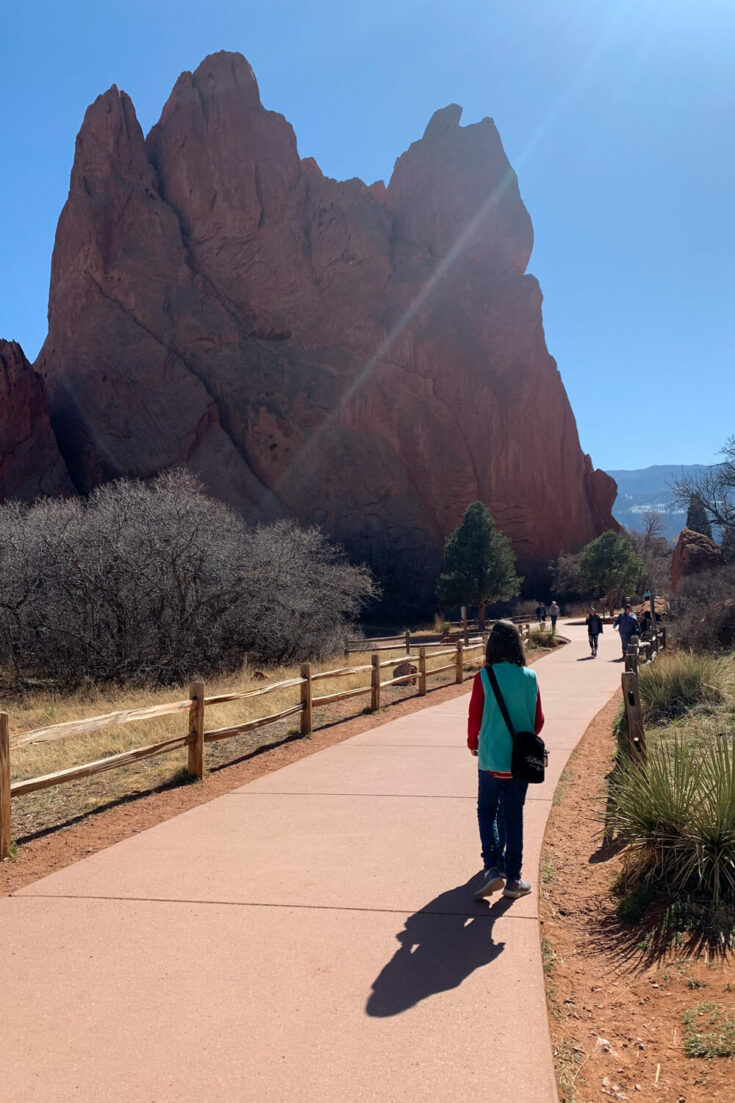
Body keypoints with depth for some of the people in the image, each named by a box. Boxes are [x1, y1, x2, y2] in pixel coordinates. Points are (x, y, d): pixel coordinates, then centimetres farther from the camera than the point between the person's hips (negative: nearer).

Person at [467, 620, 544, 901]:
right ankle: (512, 879, 14)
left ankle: (492, 868, 0)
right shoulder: (530, 677, -5)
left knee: (487, 812, 14)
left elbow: (474, 716, -6)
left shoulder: (484, 677, -12)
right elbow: (538, 719, 2)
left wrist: (473, 743, 13)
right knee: (513, 817, 10)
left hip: (491, 758, -2)